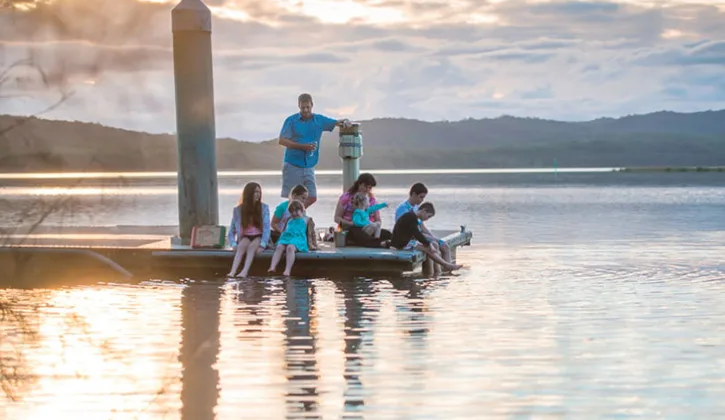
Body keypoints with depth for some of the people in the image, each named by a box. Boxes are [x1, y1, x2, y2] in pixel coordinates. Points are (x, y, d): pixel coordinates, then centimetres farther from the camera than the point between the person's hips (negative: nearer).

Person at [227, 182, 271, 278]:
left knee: (252, 246, -34)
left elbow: (266, 228, -8)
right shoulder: (238, 210, 2)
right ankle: (233, 271, -51)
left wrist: (262, 245, -22)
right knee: (242, 246, -33)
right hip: (245, 237, 1)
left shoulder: (264, 208, -1)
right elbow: (231, 231, 5)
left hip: (259, 237, -1)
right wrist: (234, 245, -14)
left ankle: (245, 272, -54)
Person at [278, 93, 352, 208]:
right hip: (293, 165, -4)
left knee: (312, 198, 1)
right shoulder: (291, 121, -3)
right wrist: (302, 146, -16)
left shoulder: (319, 120, 8)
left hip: (309, 167, 4)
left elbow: (339, 122, 16)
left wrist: (346, 122, -10)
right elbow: (282, 141, -8)